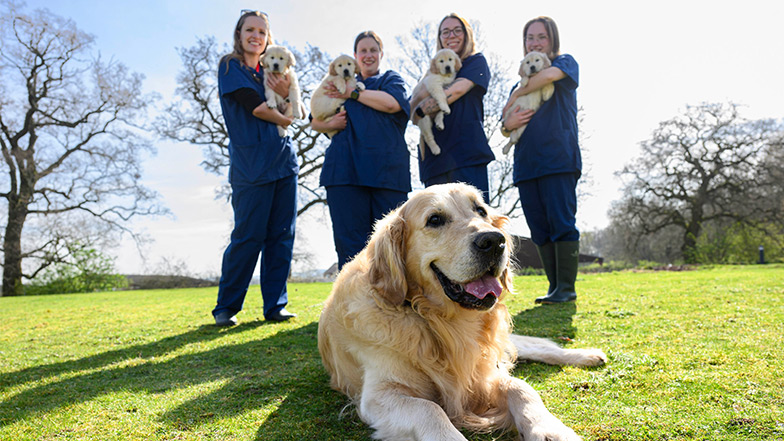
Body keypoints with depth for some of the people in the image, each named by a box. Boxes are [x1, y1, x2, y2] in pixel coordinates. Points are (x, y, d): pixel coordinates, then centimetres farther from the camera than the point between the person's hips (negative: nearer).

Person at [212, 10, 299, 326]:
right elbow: (254, 107, -9)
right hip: (251, 162, -6)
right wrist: (283, 120, 5)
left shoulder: (269, 72, 21)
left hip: (283, 159, 6)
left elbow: (293, 114, 11)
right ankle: (226, 307, 8)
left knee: (282, 235, 3)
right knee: (249, 235, -7)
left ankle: (275, 305, 10)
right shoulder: (230, 66, 5)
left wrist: (286, 94, -8)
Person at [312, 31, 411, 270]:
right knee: (349, 242, -6)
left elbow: (392, 103, -6)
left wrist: (352, 93, 1)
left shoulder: (391, 78, 19)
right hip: (345, 168, 2)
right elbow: (315, 122, 24)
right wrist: (330, 123, 1)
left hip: (387, 169, -2)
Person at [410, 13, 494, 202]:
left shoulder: (476, 61, 15)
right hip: (435, 155, 4)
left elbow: (458, 90, -5)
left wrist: (422, 109, 0)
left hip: (466, 150, -4)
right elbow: (411, 109, 16)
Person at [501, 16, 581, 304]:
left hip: (558, 159, -5)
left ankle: (566, 287, -5)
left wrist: (515, 96, -3)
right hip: (526, 162, 5)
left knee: (561, 222, -11)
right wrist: (508, 125, -3)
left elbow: (549, 74, -15)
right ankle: (555, 286, 9)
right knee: (539, 228, 3)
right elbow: (506, 128, 21)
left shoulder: (566, 63, 11)